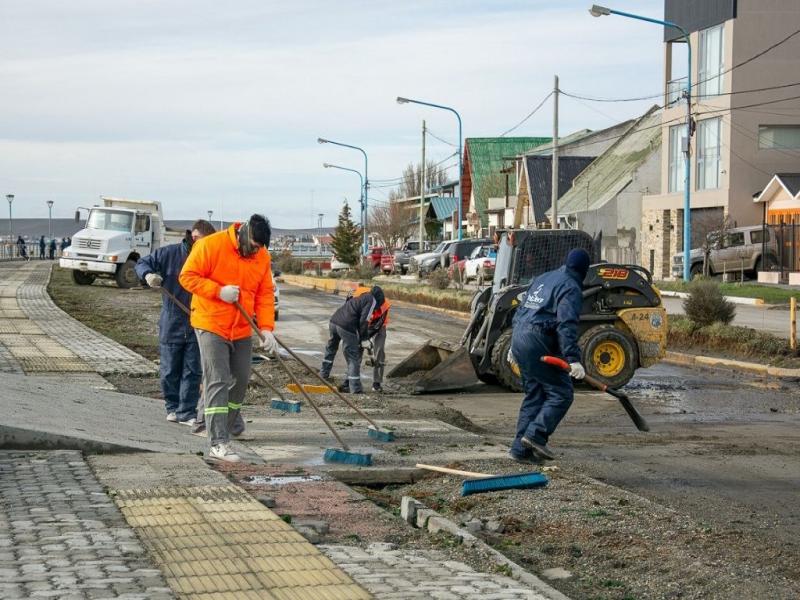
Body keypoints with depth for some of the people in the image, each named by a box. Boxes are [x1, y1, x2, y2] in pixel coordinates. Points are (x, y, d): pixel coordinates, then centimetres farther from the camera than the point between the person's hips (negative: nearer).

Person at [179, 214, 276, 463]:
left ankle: (223, 428, 29)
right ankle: (218, 443, -13)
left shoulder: (262, 256, 1)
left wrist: (266, 327, -8)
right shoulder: (211, 245, -14)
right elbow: (188, 276, -12)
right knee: (217, 382, -12)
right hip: (211, 326, -6)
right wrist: (219, 291, -23)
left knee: (241, 380, 12)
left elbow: (265, 294, 4)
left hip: (242, 330, 6)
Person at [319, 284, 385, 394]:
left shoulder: (361, 297, 26)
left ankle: (324, 374, 46)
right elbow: (364, 321, -8)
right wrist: (364, 337, 5)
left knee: (330, 348, 32)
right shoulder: (372, 300, 2)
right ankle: (356, 389, -4)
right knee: (353, 358, -2)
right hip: (346, 327, -8)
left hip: (333, 321, 8)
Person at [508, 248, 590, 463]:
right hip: (538, 343, -9)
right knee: (561, 393, -3)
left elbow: (521, 310, 24)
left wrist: (514, 346, 29)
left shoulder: (543, 278, 21)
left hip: (519, 337, 9)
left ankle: (521, 447, 11)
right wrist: (573, 359, -24)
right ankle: (536, 434, -15)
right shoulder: (571, 288, -6)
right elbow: (567, 326, -19)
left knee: (534, 395, 14)